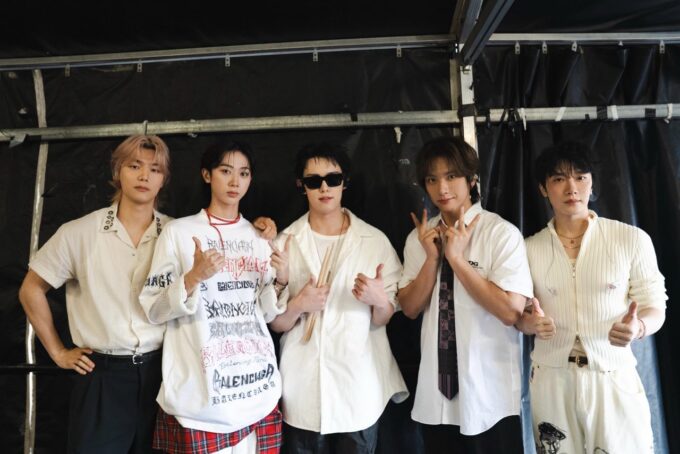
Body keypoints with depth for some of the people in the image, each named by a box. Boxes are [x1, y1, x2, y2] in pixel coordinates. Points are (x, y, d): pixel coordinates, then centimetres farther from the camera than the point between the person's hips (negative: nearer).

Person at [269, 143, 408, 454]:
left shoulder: (375, 240, -2)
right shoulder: (287, 242, 0)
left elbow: (384, 319, 1)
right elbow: (275, 324, 2)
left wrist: (378, 300, -20)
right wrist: (298, 306, -17)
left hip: (359, 385, 0)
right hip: (303, 388, 1)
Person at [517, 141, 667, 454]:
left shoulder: (633, 239, -6)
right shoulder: (529, 248, 0)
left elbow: (655, 306, -1)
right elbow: (518, 314, 7)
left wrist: (638, 327, -22)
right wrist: (531, 323, -16)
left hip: (614, 379, -1)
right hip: (551, 380, 2)